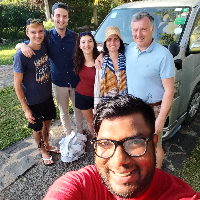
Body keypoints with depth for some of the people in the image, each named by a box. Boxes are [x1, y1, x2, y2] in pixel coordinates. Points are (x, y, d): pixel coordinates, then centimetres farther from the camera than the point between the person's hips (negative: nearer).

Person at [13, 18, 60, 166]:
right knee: (37, 127, 15)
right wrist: (26, 109, -16)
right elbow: (17, 84, -18)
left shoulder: (45, 47, -7)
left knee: (47, 122, 22)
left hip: (47, 96, 5)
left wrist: (50, 90, 11)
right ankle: (43, 150, 40)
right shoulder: (21, 56, -24)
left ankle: (47, 144, 48)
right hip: (33, 101, -5)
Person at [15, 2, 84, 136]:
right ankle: (69, 135, 38)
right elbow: (17, 46, -4)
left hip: (75, 81, 1)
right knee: (64, 112, 16)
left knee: (78, 108, 18)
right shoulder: (47, 37, -8)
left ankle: (80, 131, 43)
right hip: (59, 83, -1)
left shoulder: (74, 36, -6)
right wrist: (23, 45, -29)